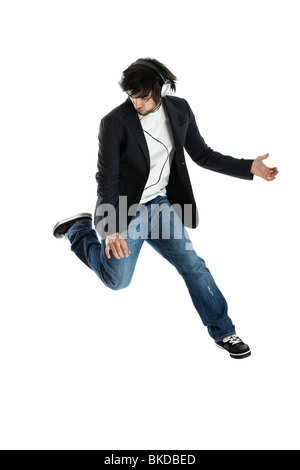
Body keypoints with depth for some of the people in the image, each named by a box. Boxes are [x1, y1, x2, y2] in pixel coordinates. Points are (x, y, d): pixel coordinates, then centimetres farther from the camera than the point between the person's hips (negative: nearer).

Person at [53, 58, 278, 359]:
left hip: (159, 205, 4)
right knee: (118, 280, 8)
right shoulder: (115, 123, -21)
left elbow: (202, 154, 4)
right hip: (125, 210, -4)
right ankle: (79, 229, 32)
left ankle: (223, 332, 14)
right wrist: (112, 230, -28)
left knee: (193, 265, -1)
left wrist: (250, 168, -3)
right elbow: (107, 180, -18)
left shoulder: (180, 110, -6)